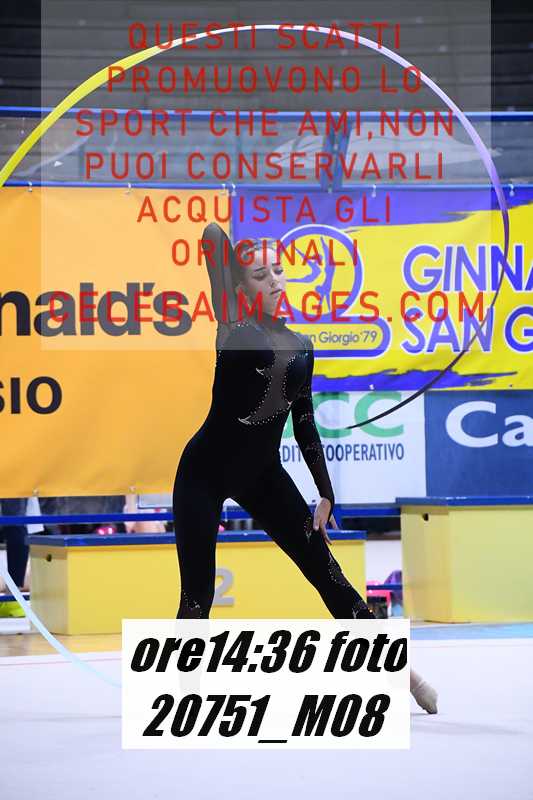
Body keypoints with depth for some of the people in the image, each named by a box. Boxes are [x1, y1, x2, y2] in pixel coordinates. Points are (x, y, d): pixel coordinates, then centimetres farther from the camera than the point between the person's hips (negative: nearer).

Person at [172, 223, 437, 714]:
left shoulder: (301, 347, 7)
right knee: (197, 593, -3)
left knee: (324, 570, 5)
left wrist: (325, 492, 13)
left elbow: (304, 424, 14)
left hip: (263, 474, 5)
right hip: (205, 472, -4)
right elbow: (214, 240, -19)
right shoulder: (234, 328, -7)